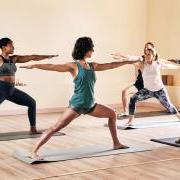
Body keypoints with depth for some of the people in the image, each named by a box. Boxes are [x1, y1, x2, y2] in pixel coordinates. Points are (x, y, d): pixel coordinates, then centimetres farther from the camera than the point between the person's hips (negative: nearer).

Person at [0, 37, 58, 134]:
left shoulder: (14, 58, 11)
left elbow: (32, 57, 12)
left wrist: (47, 56, 12)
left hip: (11, 89, 7)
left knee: (32, 102, 9)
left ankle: (33, 129, 17)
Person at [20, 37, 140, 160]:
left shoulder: (93, 66, 10)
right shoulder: (74, 66, -9)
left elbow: (111, 65, 20)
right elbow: (53, 67, -15)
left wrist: (127, 62, 26)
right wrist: (34, 66, -24)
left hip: (90, 105, 8)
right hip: (77, 105, -8)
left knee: (112, 114, 18)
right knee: (56, 128, -14)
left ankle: (116, 143, 31)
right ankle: (34, 152, -10)